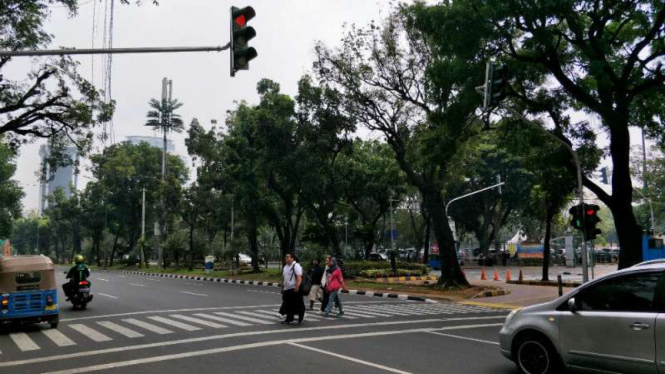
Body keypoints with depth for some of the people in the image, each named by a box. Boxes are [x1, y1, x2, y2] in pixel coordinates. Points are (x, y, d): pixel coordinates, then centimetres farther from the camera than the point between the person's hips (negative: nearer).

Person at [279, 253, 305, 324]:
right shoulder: (285, 267, 16)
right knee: (288, 305, 10)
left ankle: (300, 318, 12)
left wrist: (297, 287, -27)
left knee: (297, 305, -3)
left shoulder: (296, 266, -12)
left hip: (294, 289, -9)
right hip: (286, 289, 9)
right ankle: (289, 318, 18)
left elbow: (299, 277, -20)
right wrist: (282, 287, 18)